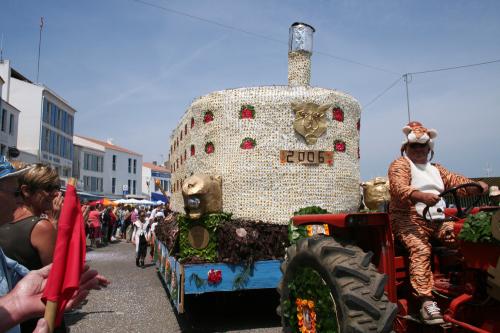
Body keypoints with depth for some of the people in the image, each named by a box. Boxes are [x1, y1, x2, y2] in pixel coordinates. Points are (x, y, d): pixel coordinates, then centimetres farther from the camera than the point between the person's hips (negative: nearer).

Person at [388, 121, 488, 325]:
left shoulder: (435, 169, 28)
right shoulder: (400, 165, 3)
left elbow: (456, 181, 17)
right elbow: (398, 188, -15)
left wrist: (478, 186, -5)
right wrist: (421, 196, -34)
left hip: (437, 220, 7)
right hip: (409, 219, -6)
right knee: (420, 249, -31)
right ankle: (426, 301, -34)